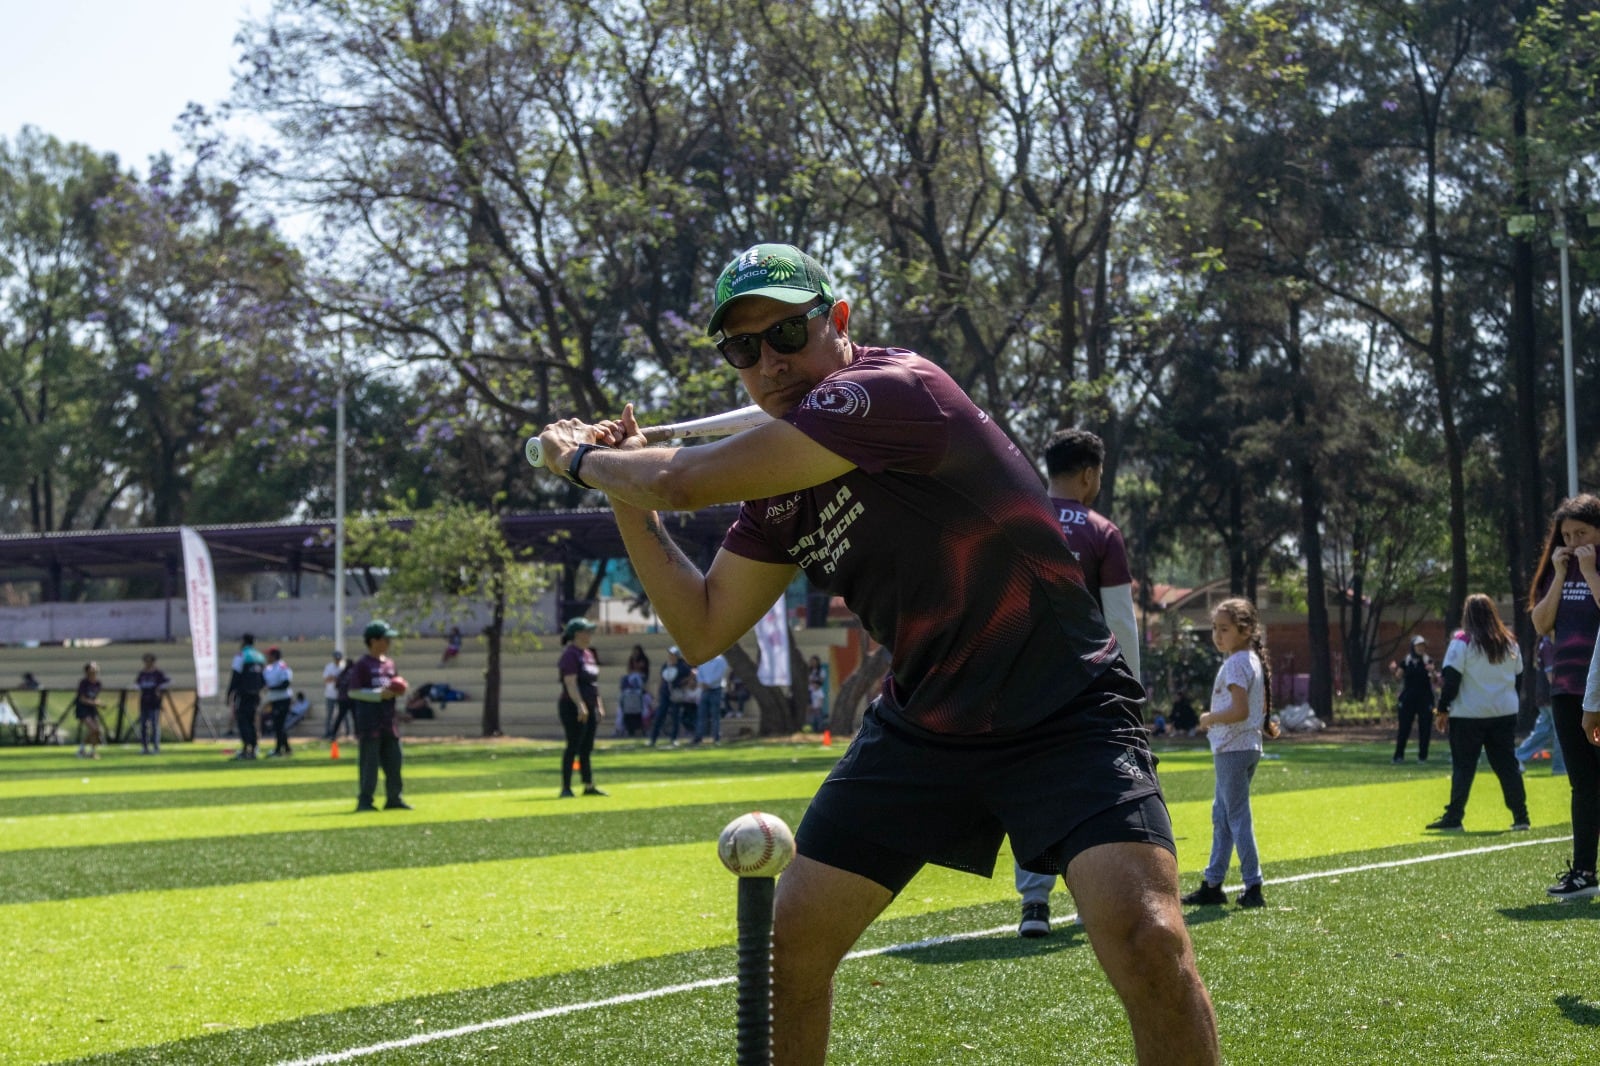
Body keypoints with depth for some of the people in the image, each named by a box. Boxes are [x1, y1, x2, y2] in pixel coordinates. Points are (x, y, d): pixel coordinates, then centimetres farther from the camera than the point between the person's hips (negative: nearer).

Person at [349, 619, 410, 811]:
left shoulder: (389, 663, 14)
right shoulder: (362, 664, -8)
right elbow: (353, 691, -12)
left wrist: (398, 690, 0)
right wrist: (379, 694, -19)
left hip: (389, 721, 7)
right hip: (370, 721, -7)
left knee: (393, 760, 9)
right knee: (369, 762, -5)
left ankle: (394, 798, 16)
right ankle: (364, 800, 0)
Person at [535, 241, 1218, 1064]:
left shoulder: (894, 390, -22)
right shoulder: (780, 475, 4)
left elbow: (683, 482, -23)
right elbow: (703, 630, 11)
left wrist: (580, 458, -3)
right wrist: (624, 498, 5)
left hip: (1062, 714, -8)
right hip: (919, 728, 8)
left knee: (1146, 938, -26)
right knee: (786, 945, 4)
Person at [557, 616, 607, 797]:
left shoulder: (588, 654, 17)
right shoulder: (571, 654, -12)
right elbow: (571, 683, -20)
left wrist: (599, 705, 20)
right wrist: (580, 705, -27)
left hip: (589, 708, 9)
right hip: (574, 708, -9)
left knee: (586, 749, 12)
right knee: (573, 747, -9)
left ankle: (589, 786, 17)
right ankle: (566, 788, -7)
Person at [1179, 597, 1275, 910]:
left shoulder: (1235, 664, -17)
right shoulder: (1253, 661, 14)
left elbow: (1239, 710, -26)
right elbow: (1256, 708, 20)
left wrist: (1209, 718, -13)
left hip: (1233, 750, -10)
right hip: (1247, 746, 10)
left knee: (1237, 817, -7)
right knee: (1221, 815, 14)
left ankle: (1253, 886, -6)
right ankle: (1212, 883, 19)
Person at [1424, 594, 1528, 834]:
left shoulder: (1462, 641, -9)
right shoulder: (1509, 642, 7)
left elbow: (1451, 678, -11)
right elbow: (1518, 676, 13)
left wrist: (1443, 710, -4)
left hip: (1469, 715, -4)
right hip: (1505, 714, 4)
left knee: (1463, 768, 0)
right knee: (1507, 765, 9)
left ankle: (1453, 818, -1)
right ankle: (1520, 816, 9)